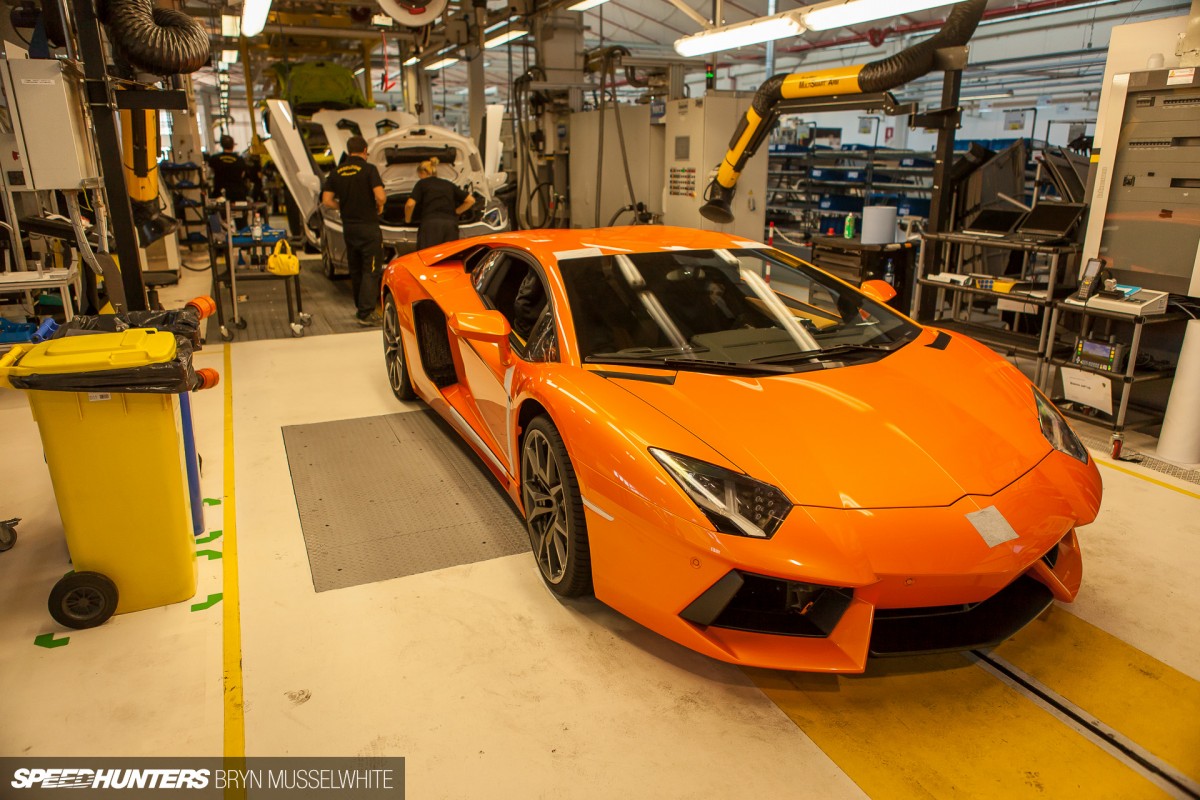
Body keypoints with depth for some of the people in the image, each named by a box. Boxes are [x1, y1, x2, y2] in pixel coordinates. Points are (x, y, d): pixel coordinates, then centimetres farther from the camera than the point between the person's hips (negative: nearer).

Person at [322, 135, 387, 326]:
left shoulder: (336, 172, 7)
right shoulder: (368, 169, -9)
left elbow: (327, 201, 3)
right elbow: (380, 196, -19)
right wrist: (380, 206, 2)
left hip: (348, 227, 6)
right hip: (368, 226, -6)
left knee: (355, 270, 16)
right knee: (371, 271, -3)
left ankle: (361, 308, 23)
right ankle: (366, 313, -9)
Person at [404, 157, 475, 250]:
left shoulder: (422, 183, 14)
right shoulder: (449, 184, 27)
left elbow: (410, 204, 0)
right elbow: (471, 200, 24)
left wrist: (407, 220, 16)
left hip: (431, 224, -4)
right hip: (451, 224, 4)